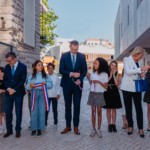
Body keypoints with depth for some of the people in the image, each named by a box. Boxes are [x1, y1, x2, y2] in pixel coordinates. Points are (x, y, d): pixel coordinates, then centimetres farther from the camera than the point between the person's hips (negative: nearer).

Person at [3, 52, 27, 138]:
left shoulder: (23, 67, -7)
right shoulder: (7, 67, 7)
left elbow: (23, 80, -10)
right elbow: (5, 79, 8)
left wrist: (14, 90, -14)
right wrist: (8, 88, -8)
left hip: (18, 93, -4)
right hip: (9, 92, 4)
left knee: (18, 112, 4)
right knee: (8, 112, 5)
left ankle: (18, 130, 15)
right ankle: (9, 130, 18)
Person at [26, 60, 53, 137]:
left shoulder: (46, 75, 7)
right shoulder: (31, 76, 6)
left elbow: (50, 85, 2)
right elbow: (27, 87, 1)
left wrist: (45, 83, -16)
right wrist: (30, 85, -20)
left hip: (43, 95, 0)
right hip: (34, 95, 0)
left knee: (42, 112, 1)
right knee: (34, 112, 0)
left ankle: (39, 129, 9)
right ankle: (34, 128, 9)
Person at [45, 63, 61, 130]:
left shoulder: (56, 76, 1)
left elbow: (58, 85, 3)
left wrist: (58, 94, -4)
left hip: (54, 96, 0)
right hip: (47, 95, 0)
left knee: (55, 110, 9)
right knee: (46, 110, 1)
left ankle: (55, 124, 19)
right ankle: (45, 124, 10)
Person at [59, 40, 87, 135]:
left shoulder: (82, 56, 2)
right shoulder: (64, 56, -1)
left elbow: (84, 70, 3)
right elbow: (61, 70, -6)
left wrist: (80, 79, -13)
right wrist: (71, 74, -20)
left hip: (77, 84, 0)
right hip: (67, 84, 0)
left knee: (77, 106, 3)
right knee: (67, 105, 8)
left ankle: (76, 127, 12)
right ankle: (68, 126, 18)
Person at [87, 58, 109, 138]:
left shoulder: (104, 74, -7)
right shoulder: (93, 73, 5)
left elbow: (106, 87, -7)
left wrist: (99, 82, -20)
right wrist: (89, 78, -3)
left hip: (99, 94, -3)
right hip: (92, 93, 4)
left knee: (99, 112, 3)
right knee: (93, 111, 7)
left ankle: (99, 129, 12)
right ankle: (93, 129, 14)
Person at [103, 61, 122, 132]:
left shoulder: (117, 74, 3)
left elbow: (117, 84, -10)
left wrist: (114, 75, -11)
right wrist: (110, 75, -15)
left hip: (115, 92, 1)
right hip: (107, 92, -1)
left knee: (114, 109, 6)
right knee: (108, 109, 5)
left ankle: (113, 125, 14)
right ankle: (109, 125, 13)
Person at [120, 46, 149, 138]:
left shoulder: (140, 62, 11)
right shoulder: (126, 59, -3)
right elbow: (128, 71, -17)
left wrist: (142, 73, -3)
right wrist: (140, 69, -23)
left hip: (137, 87, 3)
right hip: (127, 87, -3)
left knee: (139, 108, 0)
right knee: (128, 108, 7)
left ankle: (140, 128, 7)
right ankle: (130, 126, 20)